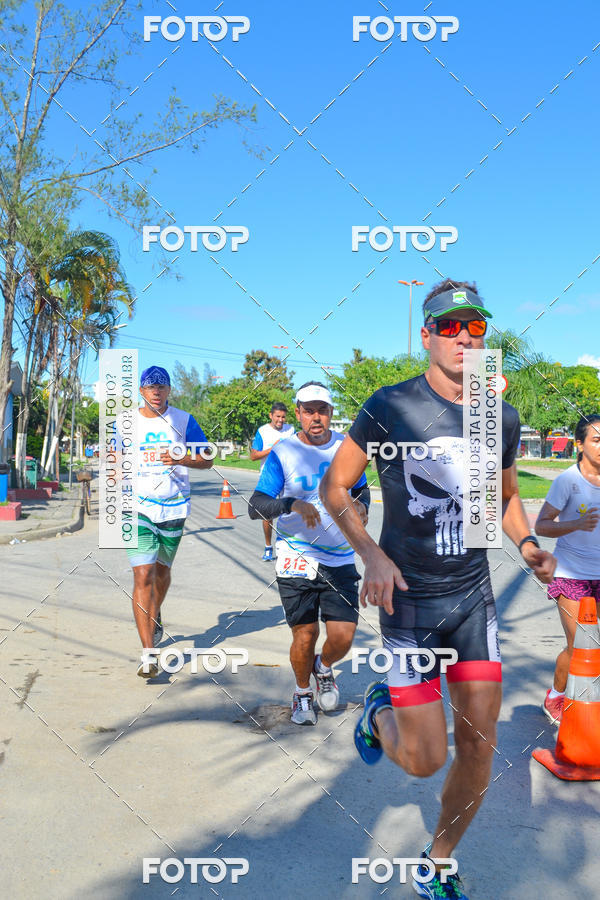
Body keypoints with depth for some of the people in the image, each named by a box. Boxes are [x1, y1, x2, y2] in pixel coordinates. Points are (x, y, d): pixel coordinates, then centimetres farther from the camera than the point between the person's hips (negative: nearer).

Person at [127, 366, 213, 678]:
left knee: (162, 570, 18)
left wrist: (181, 460, -18)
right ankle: (148, 654, -13)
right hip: (138, 506, -1)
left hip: (174, 507, 1)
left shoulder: (183, 420, 0)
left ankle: (154, 617, 47)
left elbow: (206, 460, 1)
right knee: (143, 575, -12)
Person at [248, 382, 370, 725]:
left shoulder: (346, 447, 4)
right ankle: (303, 693, 32)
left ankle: (324, 668, 33)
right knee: (305, 635, 1)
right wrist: (292, 504, -29)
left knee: (343, 637, -3)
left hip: (341, 559, 2)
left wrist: (361, 505, -4)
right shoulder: (282, 453, -6)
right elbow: (256, 507, -11)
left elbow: (361, 488, 19)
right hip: (297, 558, -2)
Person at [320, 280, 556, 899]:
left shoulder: (502, 418, 3)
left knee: (478, 746, 5)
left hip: (474, 595, 4)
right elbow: (333, 486, -4)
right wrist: (372, 553, -19)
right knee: (424, 759, -3)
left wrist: (527, 545, -1)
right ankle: (381, 709, 34)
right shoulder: (389, 408, -10)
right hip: (408, 598, -4)